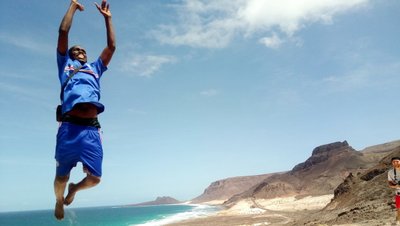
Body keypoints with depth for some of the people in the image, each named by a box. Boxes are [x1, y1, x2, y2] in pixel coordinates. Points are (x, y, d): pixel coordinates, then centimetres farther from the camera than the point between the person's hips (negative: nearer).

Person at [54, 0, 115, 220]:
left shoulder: (94, 69, 32)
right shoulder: (65, 64, 23)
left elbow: (112, 46, 31)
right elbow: (63, 31, 14)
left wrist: (107, 18, 36)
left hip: (91, 130, 3)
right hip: (70, 127, -3)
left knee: (94, 178, -1)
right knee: (61, 177, 5)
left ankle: (75, 188, 34)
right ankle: (59, 200, 39)